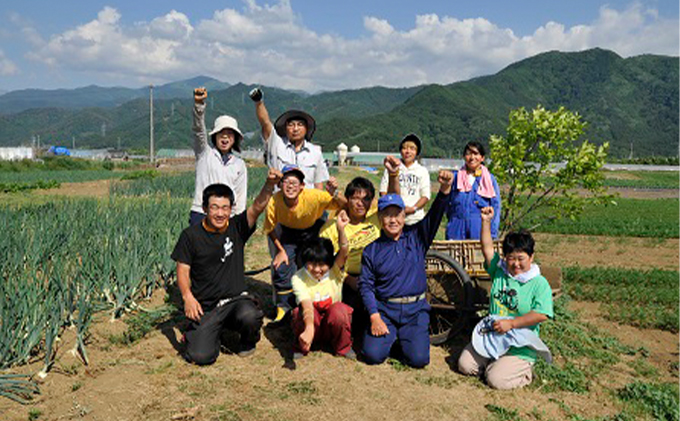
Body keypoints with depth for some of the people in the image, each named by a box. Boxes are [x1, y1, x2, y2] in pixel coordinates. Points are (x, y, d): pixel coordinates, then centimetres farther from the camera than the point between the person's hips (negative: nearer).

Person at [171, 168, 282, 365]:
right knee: (201, 357, -17)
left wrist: (270, 185, -36)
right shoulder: (191, 235, -1)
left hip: (236, 299, 0)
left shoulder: (237, 228, 0)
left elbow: (257, 207, -17)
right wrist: (187, 296, -15)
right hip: (205, 306, 0)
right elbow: (183, 269, 2)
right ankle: (199, 332, 20)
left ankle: (248, 341, 4)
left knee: (250, 317, -34)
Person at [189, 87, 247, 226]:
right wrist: (199, 103, -24)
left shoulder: (239, 164, 14)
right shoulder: (204, 152, 7)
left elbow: (241, 196, 13)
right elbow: (198, 129, -9)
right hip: (201, 215, -2)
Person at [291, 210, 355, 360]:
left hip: (332, 326, 1)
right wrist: (309, 328, -54)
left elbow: (344, 251, -33)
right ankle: (301, 347, -4)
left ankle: (343, 347, -5)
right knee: (302, 311, -34)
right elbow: (306, 305, -35)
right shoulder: (298, 278, -18)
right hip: (310, 324, -1)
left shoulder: (335, 271, -13)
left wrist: (341, 229, -51)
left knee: (339, 309, -33)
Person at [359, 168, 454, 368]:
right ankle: (390, 335, 17)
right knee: (373, 355, -16)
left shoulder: (417, 237, 4)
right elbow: (366, 285, 1)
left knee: (418, 358, -14)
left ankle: (410, 335, 19)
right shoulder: (372, 250, 2)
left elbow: (434, 216, -10)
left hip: (415, 309, 0)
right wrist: (374, 317, -11)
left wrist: (445, 189, -29)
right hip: (384, 309, 0)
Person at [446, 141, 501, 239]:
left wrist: (492, 235, -2)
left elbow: (495, 208, 4)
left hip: (481, 230, 0)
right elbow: (447, 204, 16)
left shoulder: (490, 179, 6)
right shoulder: (455, 177, 8)